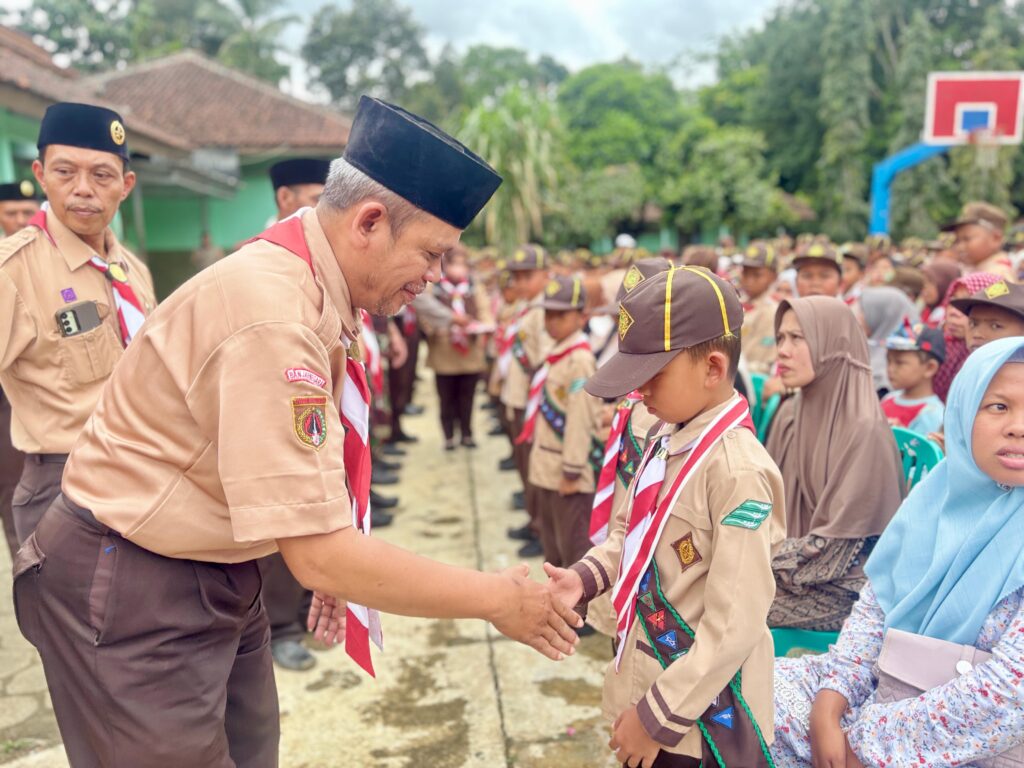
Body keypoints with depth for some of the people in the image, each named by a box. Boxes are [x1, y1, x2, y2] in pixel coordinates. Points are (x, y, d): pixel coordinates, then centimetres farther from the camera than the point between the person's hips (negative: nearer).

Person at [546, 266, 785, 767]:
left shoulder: (736, 469, -24)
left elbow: (735, 626, -24)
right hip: (647, 683, 7)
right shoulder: (666, 442, 1)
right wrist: (584, 576, -4)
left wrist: (658, 715, -19)